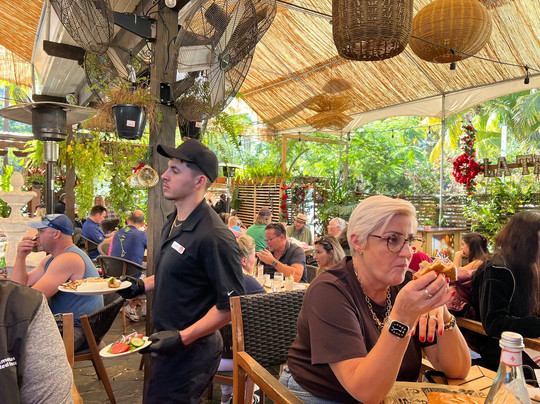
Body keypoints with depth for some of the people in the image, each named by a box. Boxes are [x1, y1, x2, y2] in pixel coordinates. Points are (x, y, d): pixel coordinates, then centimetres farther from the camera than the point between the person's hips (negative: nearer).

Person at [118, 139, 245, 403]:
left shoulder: (214, 237, -26)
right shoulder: (172, 223, 5)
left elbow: (230, 304, -24)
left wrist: (182, 338, -26)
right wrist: (142, 285, 6)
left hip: (190, 351, -9)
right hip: (167, 344, 9)